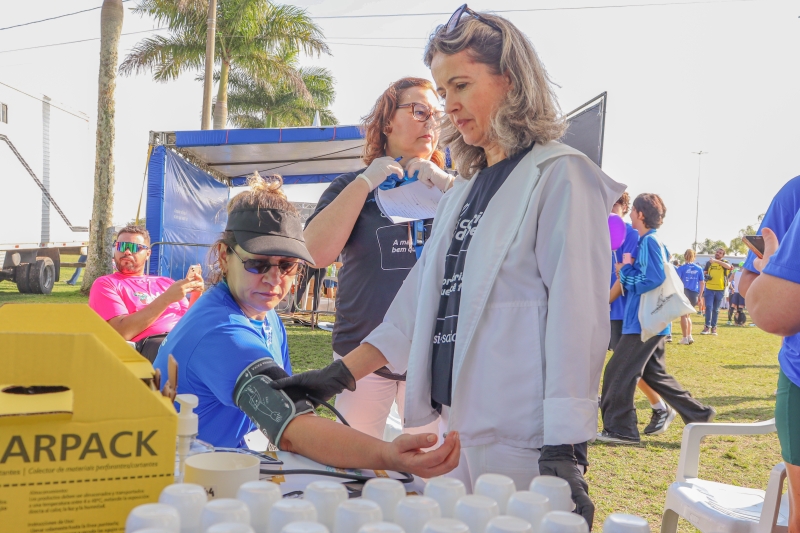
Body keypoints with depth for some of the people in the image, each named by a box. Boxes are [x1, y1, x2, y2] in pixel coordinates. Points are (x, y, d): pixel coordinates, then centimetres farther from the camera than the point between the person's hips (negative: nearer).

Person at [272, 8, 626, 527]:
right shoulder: (462, 191, 17)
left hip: (520, 444, -7)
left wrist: (564, 454, -18)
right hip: (451, 429, 7)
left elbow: (577, 316, -14)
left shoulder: (560, 176, -6)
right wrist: (338, 374, 11)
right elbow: (418, 302, 17)